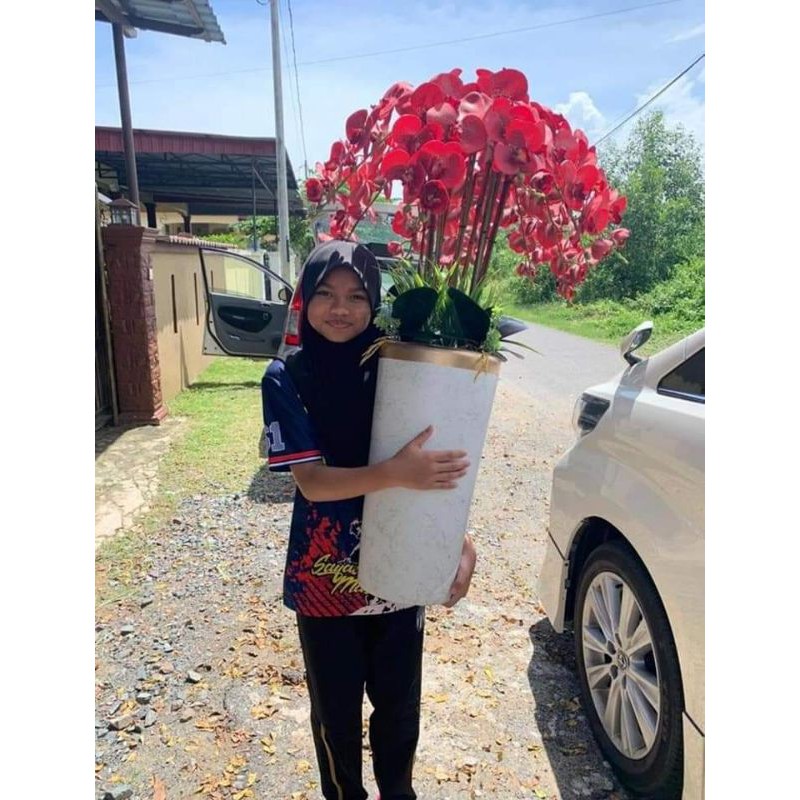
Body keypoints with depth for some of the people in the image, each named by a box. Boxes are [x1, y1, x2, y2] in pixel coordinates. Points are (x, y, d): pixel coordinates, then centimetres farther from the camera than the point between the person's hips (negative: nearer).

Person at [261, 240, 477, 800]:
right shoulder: (287, 378, -10)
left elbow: (436, 464, -2)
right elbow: (311, 481, -18)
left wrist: (459, 539, -15)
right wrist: (394, 473, -33)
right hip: (326, 577, -1)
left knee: (400, 706, 20)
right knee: (336, 712, 19)